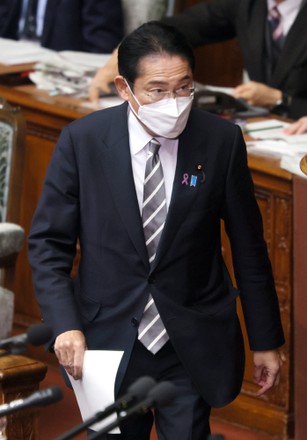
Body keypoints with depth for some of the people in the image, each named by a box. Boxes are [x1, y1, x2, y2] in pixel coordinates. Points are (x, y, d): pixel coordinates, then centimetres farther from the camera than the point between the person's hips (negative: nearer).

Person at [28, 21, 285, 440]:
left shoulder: (221, 140, -8)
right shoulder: (82, 140, -9)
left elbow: (249, 247, 1)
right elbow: (48, 242, -2)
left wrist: (266, 341, 5)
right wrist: (65, 325, -16)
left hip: (191, 346, 0)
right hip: (108, 341, 0)